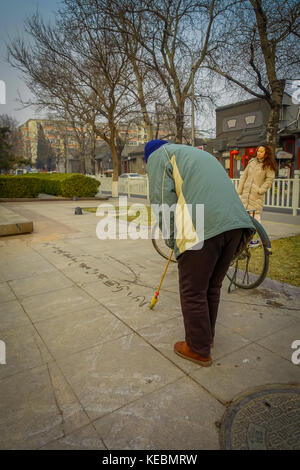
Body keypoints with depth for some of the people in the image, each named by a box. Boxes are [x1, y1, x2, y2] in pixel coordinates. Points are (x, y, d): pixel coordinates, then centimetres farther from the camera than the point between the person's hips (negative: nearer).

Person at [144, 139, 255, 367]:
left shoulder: (158, 156, 13)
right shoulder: (200, 154, 36)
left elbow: (163, 202, 0)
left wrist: (172, 241, 11)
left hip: (201, 229, -8)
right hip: (236, 223, 8)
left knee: (193, 292, 7)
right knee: (212, 286, 21)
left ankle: (198, 349, 22)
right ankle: (207, 335, 38)